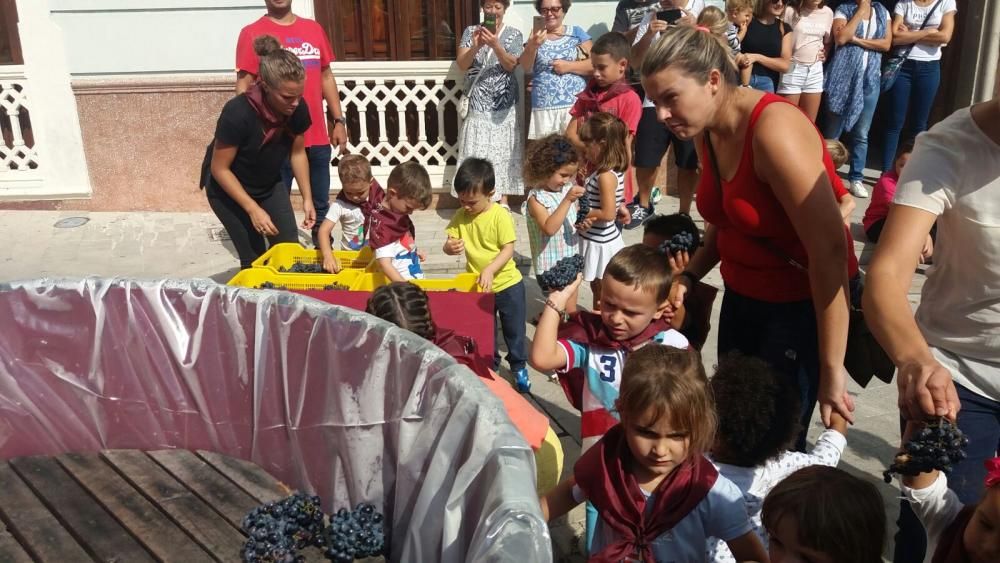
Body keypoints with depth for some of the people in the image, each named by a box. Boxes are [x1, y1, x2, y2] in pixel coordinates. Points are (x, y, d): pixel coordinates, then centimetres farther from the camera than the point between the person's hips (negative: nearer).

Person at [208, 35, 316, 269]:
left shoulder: (298, 109, -19)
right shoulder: (237, 113, -33)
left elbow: (298, 153, -1)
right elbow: (219, 169, -23)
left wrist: (307, 198, -7)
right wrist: (253, 209, -26)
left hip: (270, 185, 5)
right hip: (229, 190, -4)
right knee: (255, 260, -7)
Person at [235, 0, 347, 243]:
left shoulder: (314, 29, 11)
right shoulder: (252, 33, -3)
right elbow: (243, 86, -7)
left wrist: (339, 121, 10)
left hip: (317, 136, 4)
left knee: (321, 205, 13)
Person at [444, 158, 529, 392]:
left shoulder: (500, 216, -19)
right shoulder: (461, 216, -6)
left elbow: (508, 250, -19)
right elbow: (449, 243, -4)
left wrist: (489, 270, -33)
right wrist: (450, 247, -29)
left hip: (507, 283, -3)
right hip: (478, 285, 4)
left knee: (514, 329, 12)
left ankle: (519, 366, 32)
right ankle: (490, 366, 36)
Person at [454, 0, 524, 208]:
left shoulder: (514, 34, 3)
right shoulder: (471, 31, 4)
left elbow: (511, 65, -10)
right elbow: (462, 65, -5)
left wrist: (495, 44, -26)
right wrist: (475, 46, -23)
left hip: (504, 105, 0)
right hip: (478, 105, 0)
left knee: (503, 152, 5)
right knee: (476, 154, -3)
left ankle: (503, 199, 16)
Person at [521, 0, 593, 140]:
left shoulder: (577, 33, 10)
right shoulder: (535, 37, 13)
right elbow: (526, 68, -3)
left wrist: (569, 66, -10)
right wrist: (533, 46, -21)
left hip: (576, 105, -1)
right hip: (544, 108, 1)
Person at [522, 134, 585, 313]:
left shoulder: (567, 189, 1)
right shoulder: (536, 198, -19)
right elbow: (549, 228, -32)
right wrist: (567, 200, -34)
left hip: (572, 259, 6)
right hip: (551, 265, -6)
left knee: (571, 308, 18)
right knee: (568, 309, 3)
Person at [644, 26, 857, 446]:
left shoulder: (774, 129, -25)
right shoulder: (707, 133, 0)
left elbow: (829, 250, -27)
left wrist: (832, 370, -26)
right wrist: (689, 276, -3)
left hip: (805, 305, -7)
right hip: (742, 298, 8)